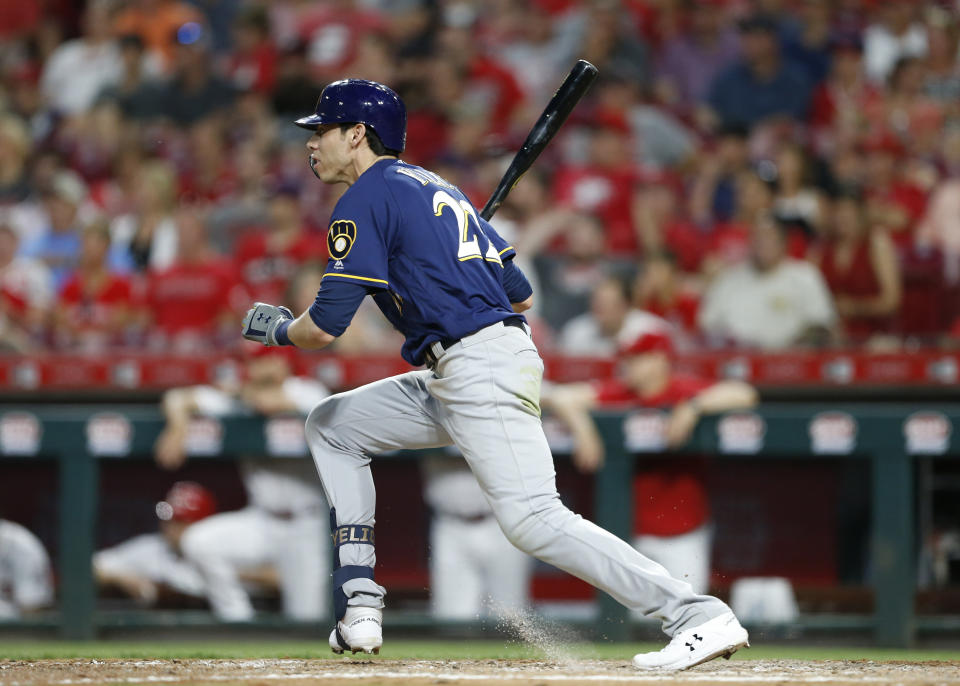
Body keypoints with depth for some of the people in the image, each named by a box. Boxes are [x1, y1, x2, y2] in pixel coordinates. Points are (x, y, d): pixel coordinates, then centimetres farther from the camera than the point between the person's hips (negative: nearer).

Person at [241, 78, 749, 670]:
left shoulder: (366, 198, -4)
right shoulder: (440, 189, 23)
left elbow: (326, 325, -10)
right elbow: (523, 296, 21)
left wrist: (275, 328, 11)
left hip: (480, 374, -10)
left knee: (534, 520, -19)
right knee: (331, 426, 19)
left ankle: (700, 615, -26)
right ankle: (359, 600, 12)